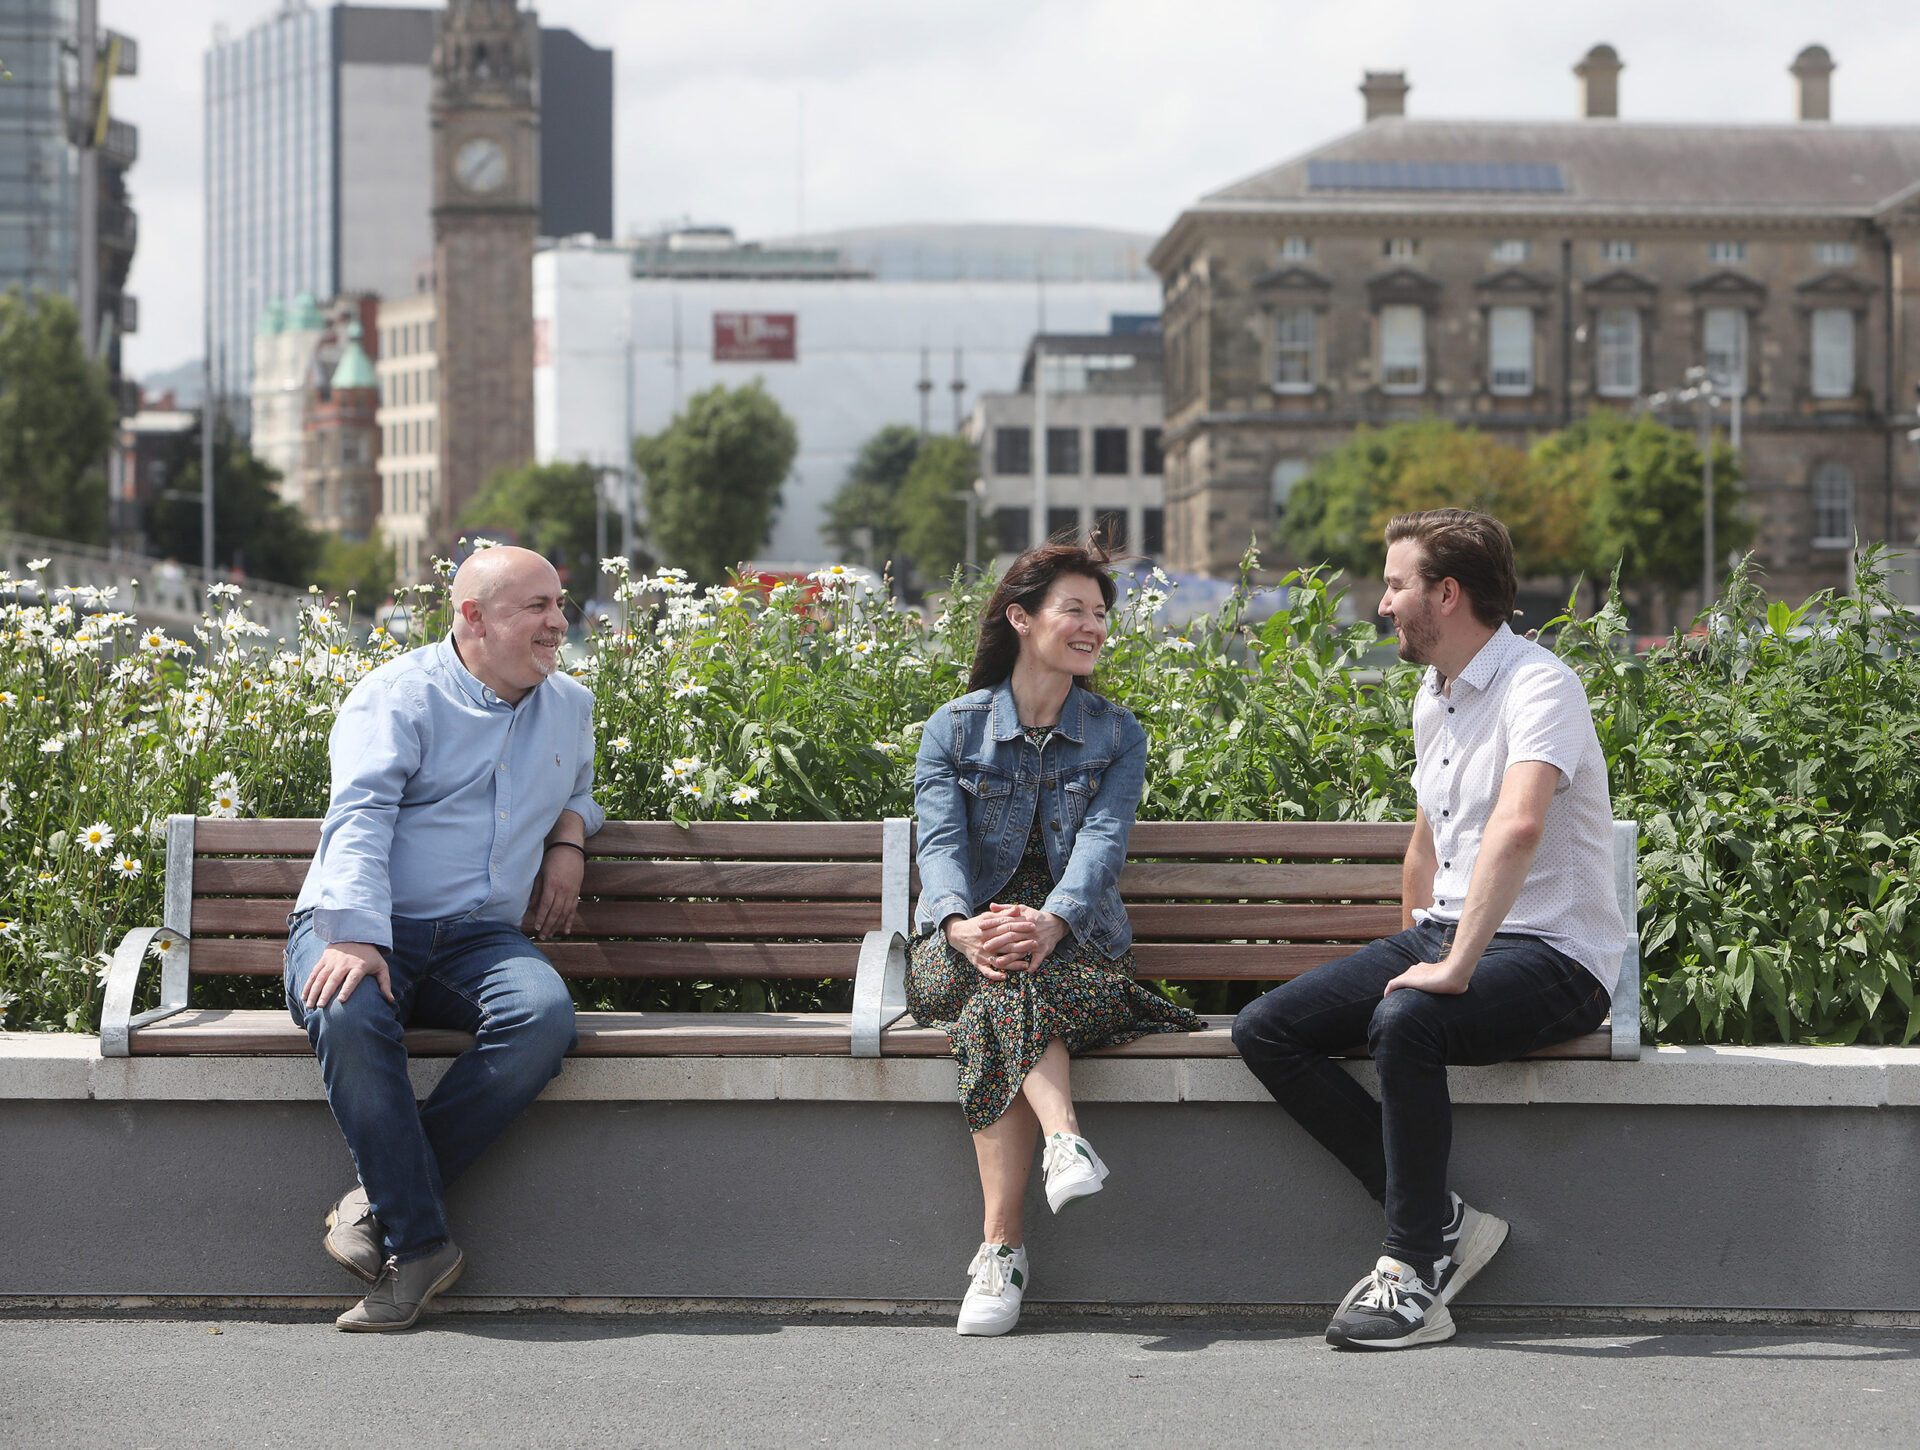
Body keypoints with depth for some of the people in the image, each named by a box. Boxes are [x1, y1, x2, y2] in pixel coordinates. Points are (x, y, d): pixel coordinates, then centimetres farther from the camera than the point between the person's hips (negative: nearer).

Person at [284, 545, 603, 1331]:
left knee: (544, 1014, -31)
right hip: (364, 927, -4)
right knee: (349, 1016, -39)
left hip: (478, 938, 4)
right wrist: (354, 937, -30)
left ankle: (385, 1198, -22)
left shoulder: (570, 705, 20)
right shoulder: (399, 696, 0)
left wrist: (570, 832, 16)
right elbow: (359, 820, -13)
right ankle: (417, 1240, -28)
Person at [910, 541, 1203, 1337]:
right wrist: (961, 923, -31)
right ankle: (1065, 1138, -54)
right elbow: (940, 842, -7)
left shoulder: (1117, 736, 9)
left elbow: (1102, 841, -9)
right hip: (965, 942, 0)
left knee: (1002, 996, -34)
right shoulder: (954, 728, 8)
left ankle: (1001, 1245, -41)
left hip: (1075, 938, 0)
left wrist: (1051, 922, -31)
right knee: (1000, 977, -36)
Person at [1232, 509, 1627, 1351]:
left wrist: (1455, 968, -36)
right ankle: (1438, 1220, -8)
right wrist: (1411, 952, 23)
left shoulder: (1538, 686, -16)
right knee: (1265, 1032, -7)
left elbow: (1518, 827, -33)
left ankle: (1414, 1277, -22)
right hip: (1447, 937, 9)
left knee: (1404, 1022, -37)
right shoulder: (1433, 700, 15)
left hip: (1550, 955, -9)